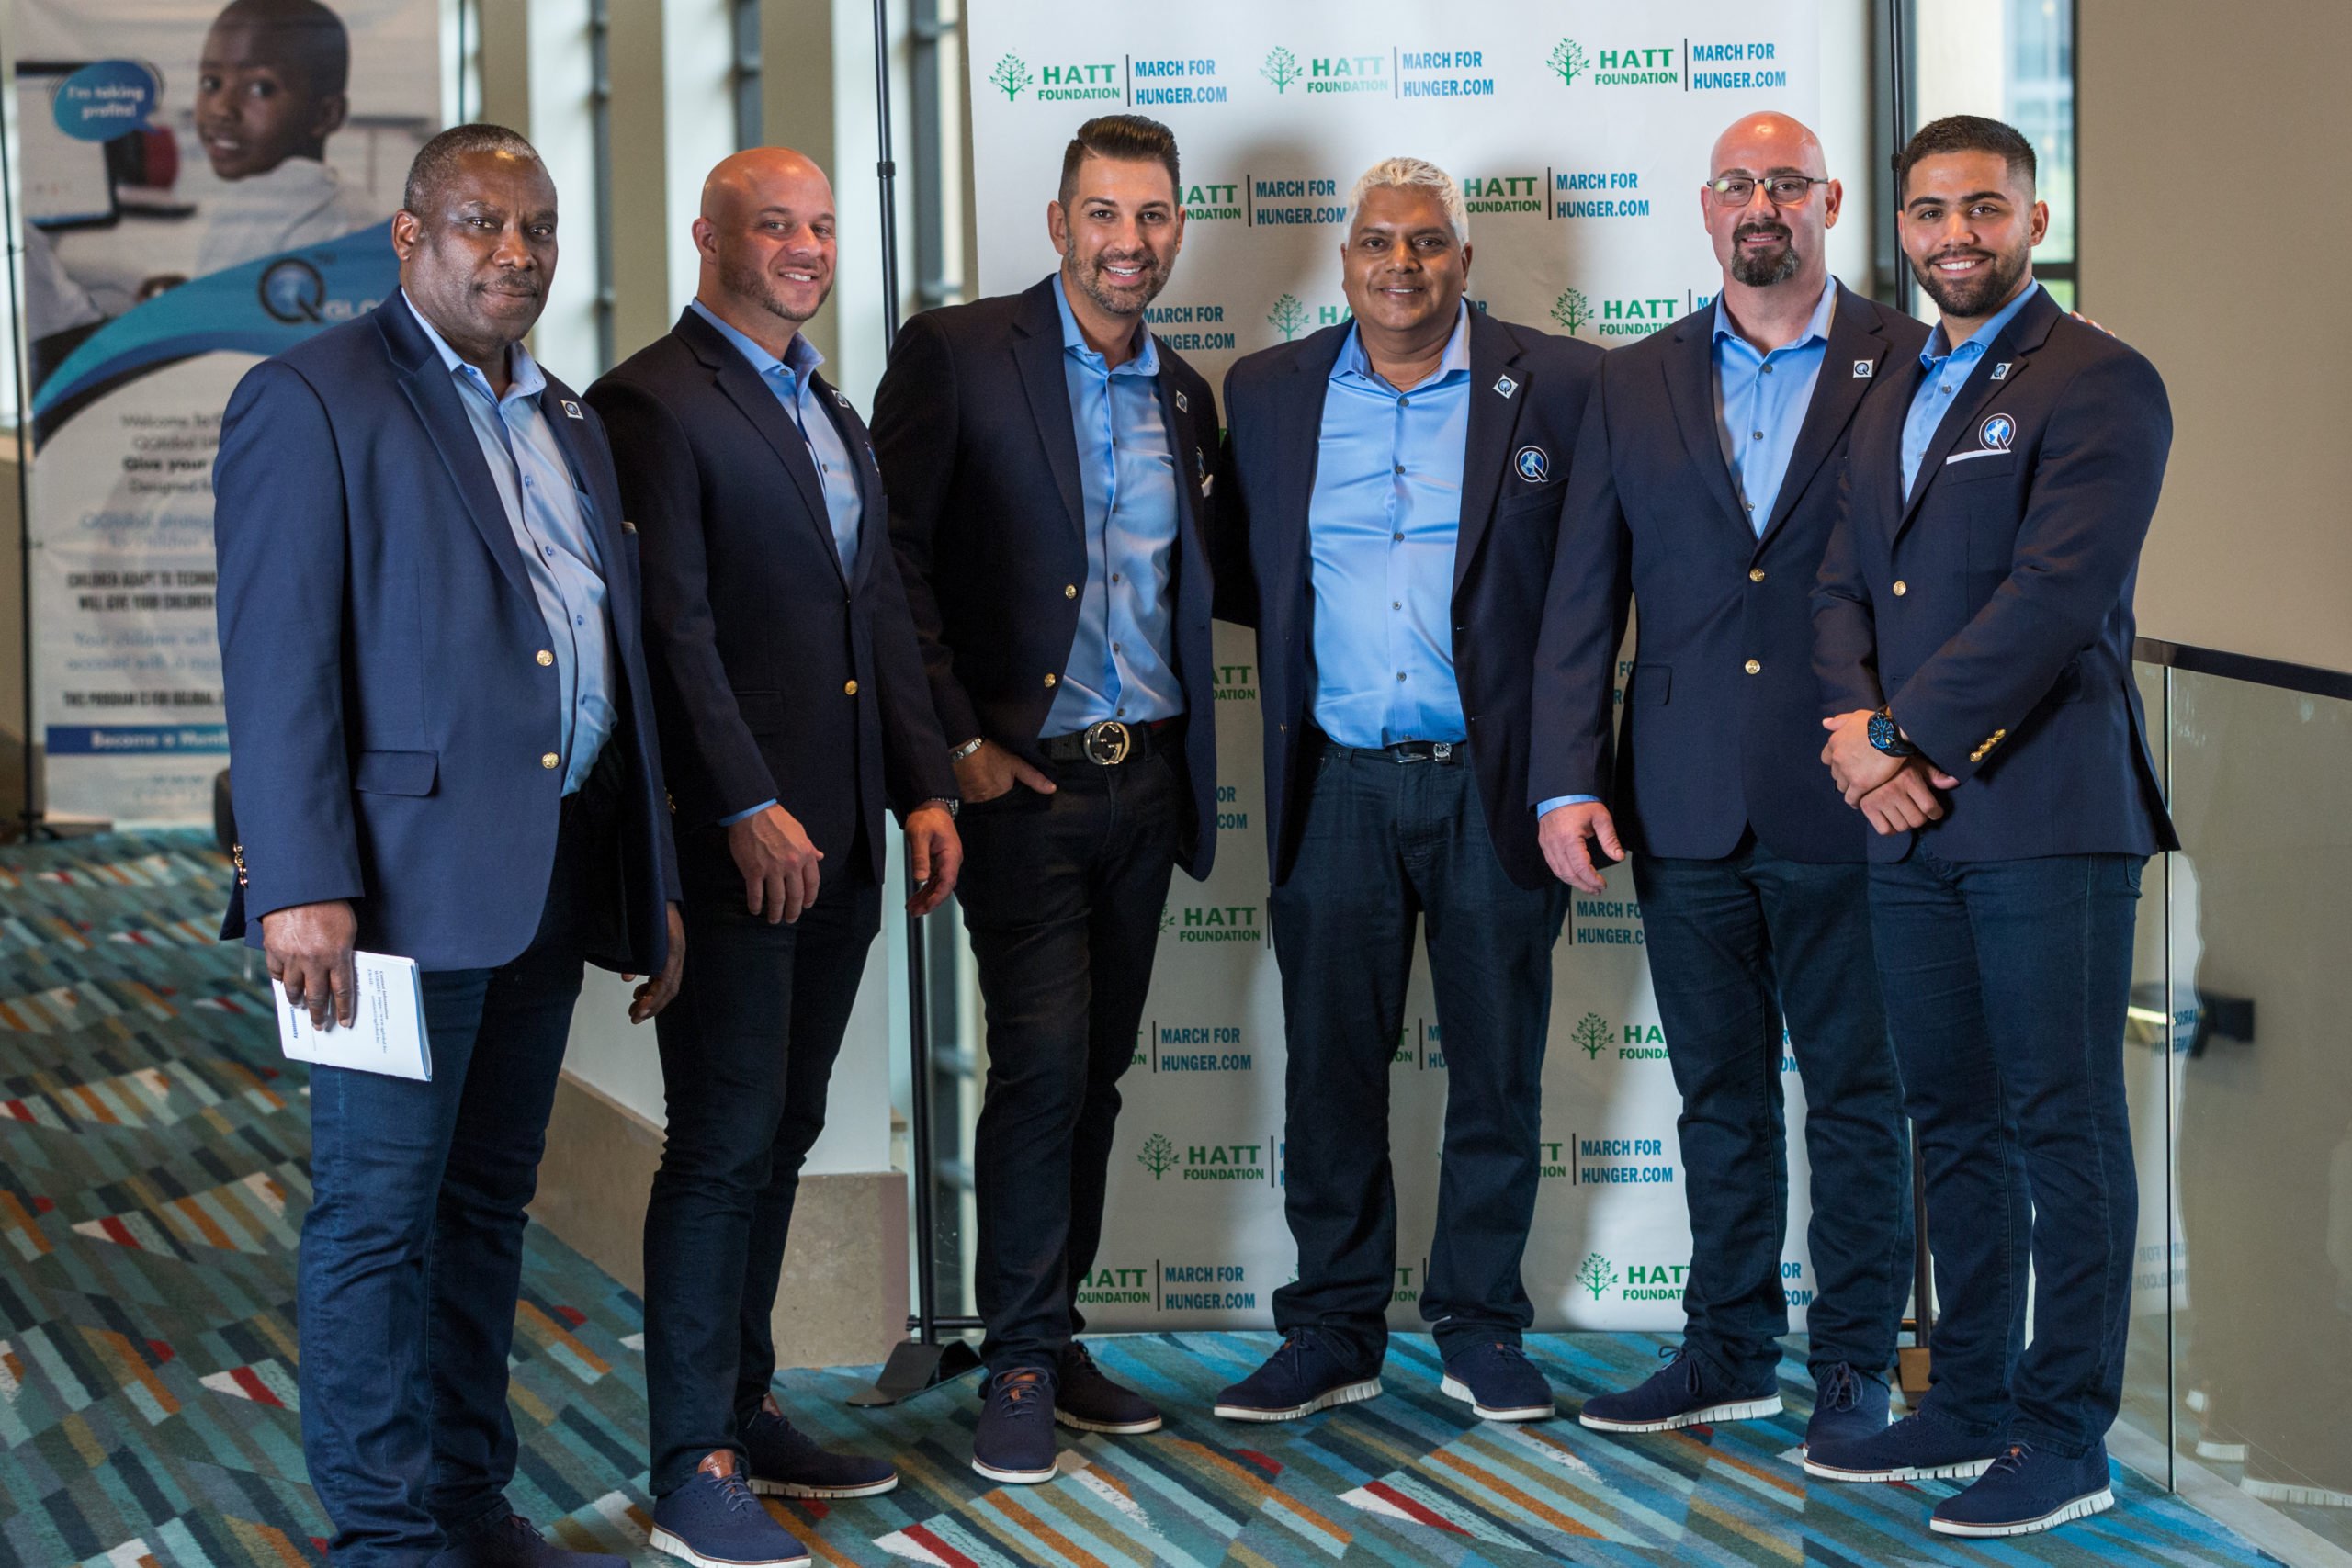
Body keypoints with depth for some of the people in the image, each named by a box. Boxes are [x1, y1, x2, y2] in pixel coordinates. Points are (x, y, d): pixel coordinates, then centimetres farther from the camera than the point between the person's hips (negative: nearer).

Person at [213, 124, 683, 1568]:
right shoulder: (312, 398, -4)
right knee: (381, 1206, -1)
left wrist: (655, 886, 16)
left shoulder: (570, 426, 19)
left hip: (552, 876, 7)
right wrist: (301, 886, -19)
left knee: (490, 1199, 14)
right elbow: (276, 660, -12)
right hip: (409, 870, -7)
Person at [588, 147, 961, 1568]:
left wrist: (926, 787, 11)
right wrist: (750, 810, -19)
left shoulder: (833, 412, 18)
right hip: (734, 846, -8)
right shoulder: (655, 401, -9)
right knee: (724, 1145, -4)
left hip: (837, 845, 8)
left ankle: (747, 1410, 24)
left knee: (780, 1135, 14)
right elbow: (674, 626, -15)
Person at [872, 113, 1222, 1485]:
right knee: (1042, 1064, -9)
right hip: (1024, 778, -5)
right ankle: (1021, 1368, 2)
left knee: (1096, 1072, 11)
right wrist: (956, 741, -13)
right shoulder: (957, 354, -5)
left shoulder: (1184, 393, 13)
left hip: (1145, 777, 6)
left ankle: (1057, 1336, 21)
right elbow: (892, 561, -9)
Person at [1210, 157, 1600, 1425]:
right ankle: (1333, 1333, 17)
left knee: (1496, 1072, 7)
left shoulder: (1558, 388, 0)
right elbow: (1242, 573, 17)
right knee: (1329, 1070, 6)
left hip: (1494, 783, -2)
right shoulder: (1269, 392, 8)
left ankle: (1481, 1329, 20)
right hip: (1338, 784, 2)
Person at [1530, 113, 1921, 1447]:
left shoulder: (1909, 364, 0)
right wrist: (1568, 780, 0)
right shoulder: (1635, 385, 10)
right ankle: (1730, 1350, 24)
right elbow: (1582, 600, 8)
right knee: (1719, 1090, 13)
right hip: (1688, 810, 3)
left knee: (1858, 1090, 5)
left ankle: (1856, 1362, 16)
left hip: (1846, 800, -3)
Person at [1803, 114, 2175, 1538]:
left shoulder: (2099, 384, -6)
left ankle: (2065, 1438, 4)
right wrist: (1857, 725, -4)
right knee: (1954, 1125, 13)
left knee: (2064, 1130, -2)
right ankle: (1971, 1404, 23)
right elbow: (1847, 584, 15)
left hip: (2047, 816, -7)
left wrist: (1905, 736, -13)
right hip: (1912, 826, 7)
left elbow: (2058, 593, -16)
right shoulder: (1894, 397, 19)